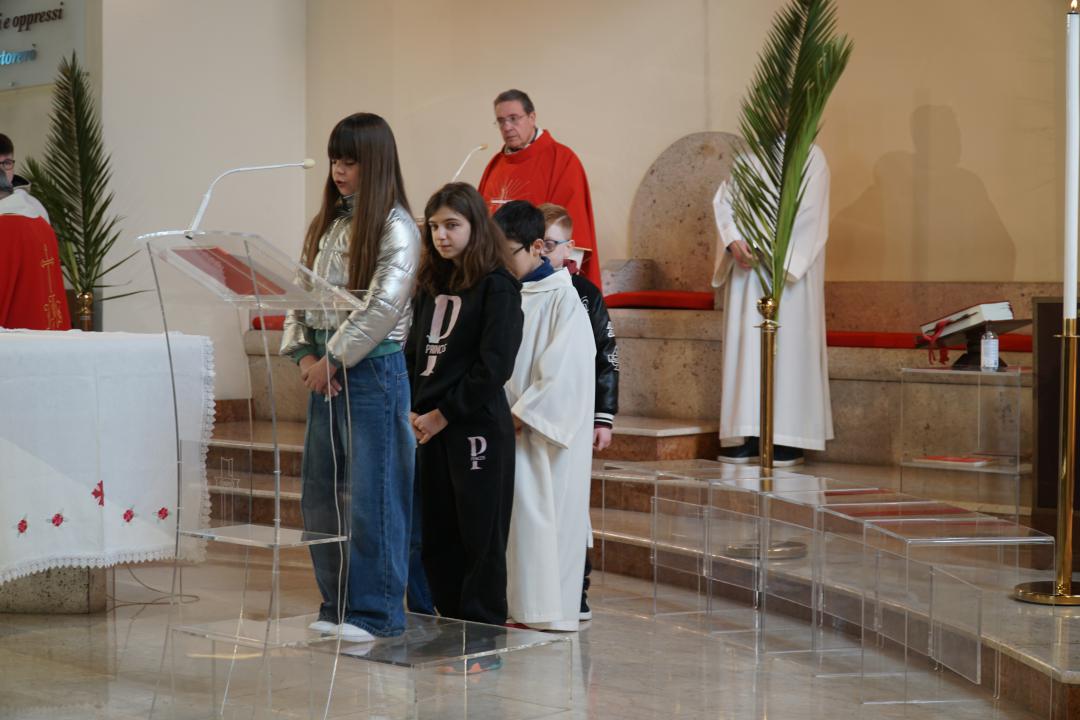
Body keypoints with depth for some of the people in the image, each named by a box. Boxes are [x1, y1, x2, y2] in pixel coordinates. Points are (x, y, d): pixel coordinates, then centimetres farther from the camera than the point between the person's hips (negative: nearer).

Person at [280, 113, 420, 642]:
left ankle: (376, 611, 6)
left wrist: (333, 359, -13)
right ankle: (337, 603, 21)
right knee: (321, 493, 9)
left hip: (373, 368, -7)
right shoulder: (327, 223, 15)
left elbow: (383, 306, -16)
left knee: (371, 494, -3)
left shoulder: (396, 227, -8)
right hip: (325, 369, 7)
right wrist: (303, 353, 0)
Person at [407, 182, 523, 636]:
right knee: (435, 535, 9)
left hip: (476, 425, -7)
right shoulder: (430, 286, 14)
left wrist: (442, 414, -13)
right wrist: (412, 410, 2)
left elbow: (494, 366, -14)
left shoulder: (497, 287, -7)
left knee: (480, 535, 0)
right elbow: (413, 354, 16)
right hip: (429, 428, 7)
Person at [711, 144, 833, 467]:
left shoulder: (810, 156, 2)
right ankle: (748, 438, 2)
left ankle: (788, 438, -4)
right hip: (746, 263, 5)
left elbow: (807, 209, -10)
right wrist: (734, 240, -10)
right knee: (744, 343, 0)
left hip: (788, 266, -5)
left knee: (788, 343, -6)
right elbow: (723, 199, 8)